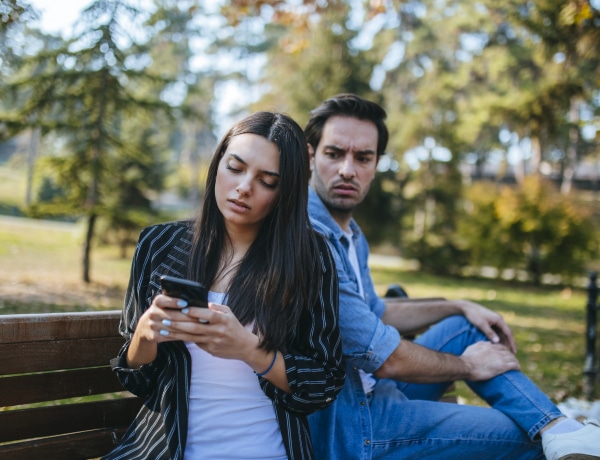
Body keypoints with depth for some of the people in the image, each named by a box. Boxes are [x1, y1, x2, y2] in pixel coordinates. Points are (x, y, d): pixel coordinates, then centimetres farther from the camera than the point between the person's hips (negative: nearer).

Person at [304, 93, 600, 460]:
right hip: (343, 422, -10)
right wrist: (466, 366, -5)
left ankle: (560, 430, -4)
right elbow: (384, 358, -22)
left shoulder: (349, 233, 9)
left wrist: (459, 307, 14)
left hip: (371, 389, 10)